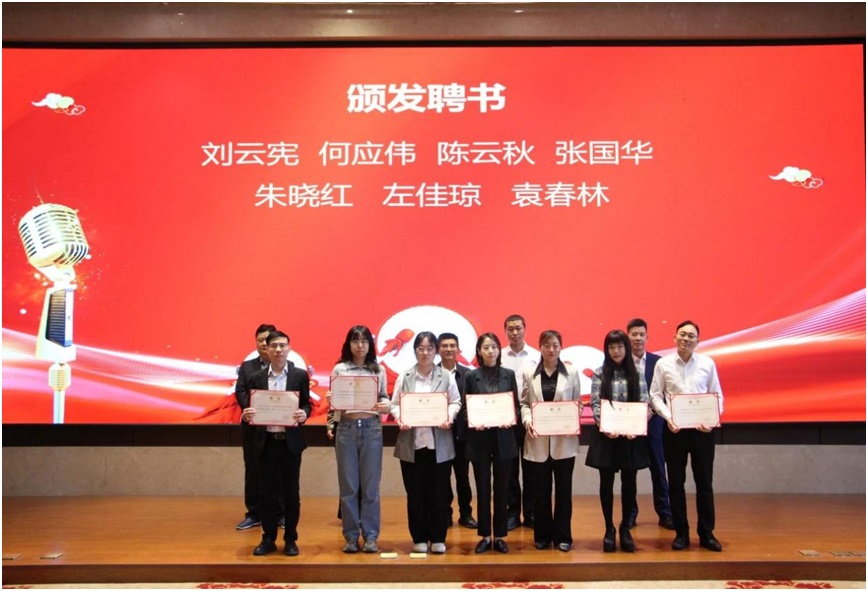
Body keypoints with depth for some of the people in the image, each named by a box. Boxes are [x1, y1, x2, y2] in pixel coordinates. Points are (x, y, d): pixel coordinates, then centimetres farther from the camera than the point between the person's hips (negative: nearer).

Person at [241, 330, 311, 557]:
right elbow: (252, 408, 7)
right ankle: (268, 539, 20)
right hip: (266, 441, 2)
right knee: (267, 492, 8)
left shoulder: (300, 375, 1)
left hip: (291, 441, -1)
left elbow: (307, 404, 2)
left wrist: (303, 414, -19)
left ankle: (291, 539, 18)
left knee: (291, 492, 6)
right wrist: (247, 414, -15)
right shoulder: (256, 378, 5)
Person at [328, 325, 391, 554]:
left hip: (371, 428, 0)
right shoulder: (339, 369, 4)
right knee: (348, 485, 4)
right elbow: (334, 401, 5)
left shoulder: (379, 370, 6)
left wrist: (386, 405, -15)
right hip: (346, 428, 0)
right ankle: (351, 536, 14)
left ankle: (370, 536, 12)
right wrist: (330, 400, -17)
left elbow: (384, 398, 7)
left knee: (371, 485, 3)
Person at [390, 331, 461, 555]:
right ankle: (419, 538, 17)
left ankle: (438, 538, 16)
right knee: (415, 492, 6)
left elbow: (455, 402, 3)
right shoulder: (404, 377, 6)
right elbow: (395, 404, 4)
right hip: (411, 441, 0)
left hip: (439, 442, 0)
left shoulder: (446, 376, 5)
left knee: (438, 492, 5)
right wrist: (399, 418, -15)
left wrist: (449, 417, -15)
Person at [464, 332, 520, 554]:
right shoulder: (471, 376, 2)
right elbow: (465, 408, 3)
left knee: (501, 488, 6)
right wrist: (473, 422, -16)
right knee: (483, 489, 5)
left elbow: (516, 405, 6)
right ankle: (485, 536, 16)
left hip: (503, 438, 1)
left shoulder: (509, 375, 6)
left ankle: (500, 536, 17)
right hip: (479, 439, -1)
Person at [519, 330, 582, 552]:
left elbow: (578, 403, 5)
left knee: (563, 488, 5)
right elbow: (524, 403, 5)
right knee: (541, 489, 8)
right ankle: (542, 535, 19)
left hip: (564, 440, 0)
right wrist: (527, 421, -13)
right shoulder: (529, 373, 5)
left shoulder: (572, 373, 5)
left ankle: (563, 536, 16)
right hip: (539, 440, 0)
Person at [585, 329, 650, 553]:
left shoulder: (636, 373, 5)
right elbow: (595, 404, -5)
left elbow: (644, 404, 0)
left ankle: (625, 527, 22)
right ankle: (609, 528, 18)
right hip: (606, 434, -1)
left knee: (629, 481, 7)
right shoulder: (599, 373, 2)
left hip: (631, 434, 1)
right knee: (607, 482, 5)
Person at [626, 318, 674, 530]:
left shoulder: (657, 361, 2)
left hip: (653, 422, 1)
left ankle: (665, 513, 17)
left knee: (658, 469, 7)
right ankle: (630, 514, 18)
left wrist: (652, 410, -12)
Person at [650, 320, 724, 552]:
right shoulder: (663, 364, 0)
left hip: (702, 429, 0)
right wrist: (668, 417, -14)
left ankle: (706, 533, 19)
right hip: (674, 429, 0)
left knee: (704, 482, 7)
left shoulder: (707, 363, 2)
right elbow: (655, 395, 0)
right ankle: (681, 533, 18)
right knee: (676, 483, 7)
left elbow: (717, 395, 4)